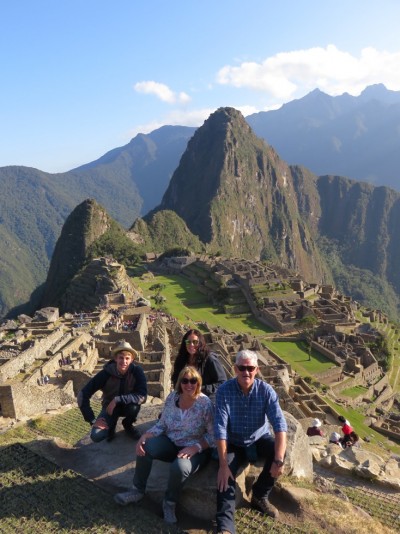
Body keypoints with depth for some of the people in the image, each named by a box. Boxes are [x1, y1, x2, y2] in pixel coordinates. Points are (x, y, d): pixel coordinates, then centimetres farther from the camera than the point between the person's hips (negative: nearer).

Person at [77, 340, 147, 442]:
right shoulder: (106, 373, -25)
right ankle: (111, 426, 10)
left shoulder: (137, 371, -24)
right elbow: (83, 395, -24)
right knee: (96, 436, -25)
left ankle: (128, 424, -2)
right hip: (109, 406, 0)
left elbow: (142, 396, -35)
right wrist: (93, 420, -27)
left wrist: (117, 400, -38)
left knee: (135, 405, -36)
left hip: (128, 406, 0)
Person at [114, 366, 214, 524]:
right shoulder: (172, 397, -5)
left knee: (179, 467, -35)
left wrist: (195, 448, -30)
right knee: (144, 447, -19)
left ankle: (170, 503, -4)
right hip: (171, 443, 5)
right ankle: (138, 490, 2)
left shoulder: (205, 404, -19)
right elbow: (161, 425, 0)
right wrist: (144, 437, -16)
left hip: (195, 450, -5)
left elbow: (213, 435, -16)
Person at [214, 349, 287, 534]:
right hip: (233, 443, -1)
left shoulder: (266, 390, -17)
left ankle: (259, 496, -3)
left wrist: (279, 460, -37)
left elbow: (279, 424, -25)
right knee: (225, 477, -25)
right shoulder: (224, 391, -20)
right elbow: (220, 427, -24)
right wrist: (223, 465, -30)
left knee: (279, 451, -26)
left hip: (259, 439, 1)